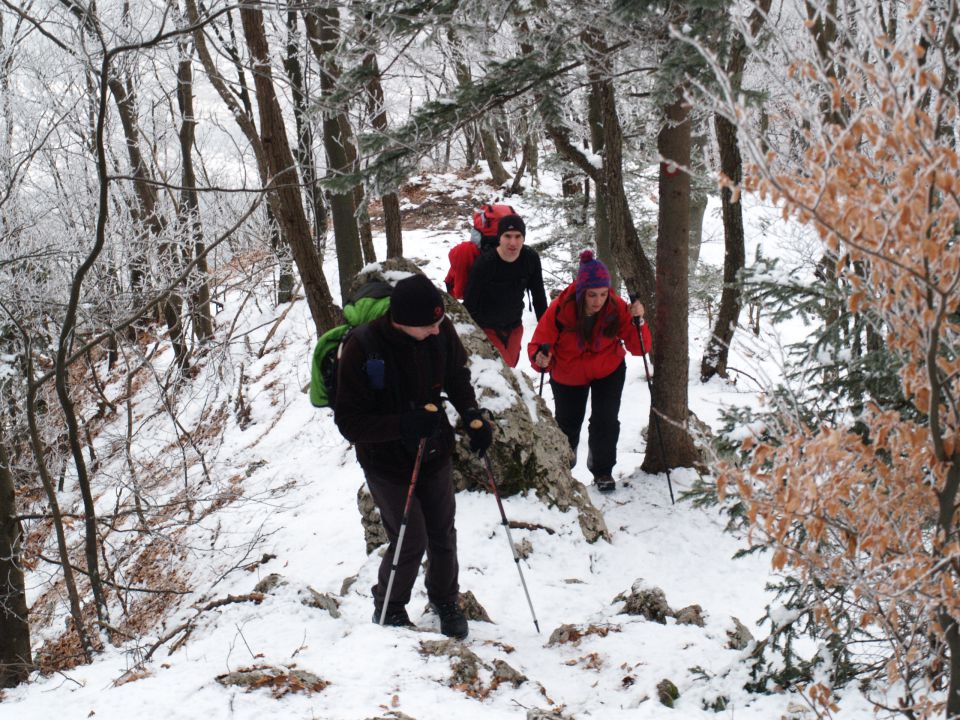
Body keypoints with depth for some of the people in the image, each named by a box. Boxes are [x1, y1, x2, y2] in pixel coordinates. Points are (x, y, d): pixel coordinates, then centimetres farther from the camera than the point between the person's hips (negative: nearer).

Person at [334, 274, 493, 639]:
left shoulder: (440, 330, -16)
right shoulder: (362, 349, -29)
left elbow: (457, 375, 6)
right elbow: (349, 423, -23)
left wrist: (472, 415, -10)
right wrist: (404, 425, -36)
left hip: (434, 454, 4)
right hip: (387, 462, -4)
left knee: (443, 534, 14)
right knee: (411, 541, -3)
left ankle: (446, 600, 41)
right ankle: (388, 611, 25)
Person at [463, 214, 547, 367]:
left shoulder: (531, 258, -14)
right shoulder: (485, 263, -26)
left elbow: (539, 296, -1)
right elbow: (469, 301, -18)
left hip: (514, 327, 5)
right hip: (487, 328, -5)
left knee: (511, 365, 20)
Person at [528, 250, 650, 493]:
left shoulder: (617, 308, -27)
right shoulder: (560, 308, -32)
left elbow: (639, 347, -23)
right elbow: (539, 342, -24)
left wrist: (638, 322, -41)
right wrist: (541, 358, -47)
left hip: (608, 371, 0)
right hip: (568, 375, 0)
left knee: (606, 421, -9)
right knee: (567, 421, 18)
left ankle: (602, 470, 18)